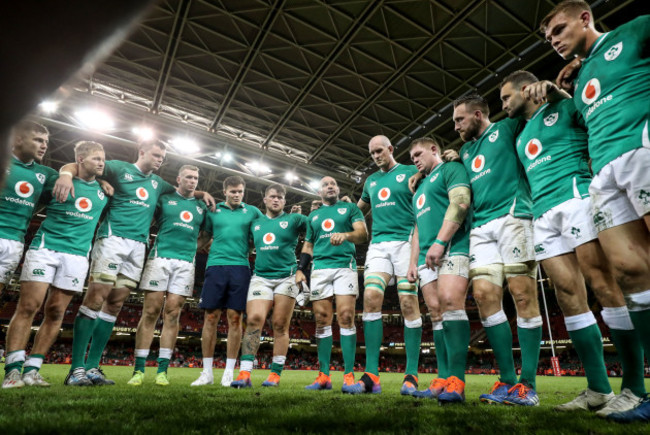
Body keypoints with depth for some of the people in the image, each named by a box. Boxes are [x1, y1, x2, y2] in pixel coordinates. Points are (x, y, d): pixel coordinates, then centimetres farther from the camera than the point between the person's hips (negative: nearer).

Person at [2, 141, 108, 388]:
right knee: (28, 307, -7)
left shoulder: (103, 191, 12)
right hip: (45, 247, -2)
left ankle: (32, 370, 8)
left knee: (55, 313, 1)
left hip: (77, 255, 3)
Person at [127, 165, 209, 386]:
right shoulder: (164, 199, 10)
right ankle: (138, 369, 4)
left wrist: (193, 247, 9)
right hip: (160, 257, -2)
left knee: (172, 313, 0)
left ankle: (162, 370, 5)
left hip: (185, 263, 2)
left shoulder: (201, 207, 17)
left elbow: (206, 234, 23)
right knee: (150, 312, -3)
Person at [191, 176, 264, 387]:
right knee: (210, 318, 1)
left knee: (235, 319, -1)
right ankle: (207, 372, 12)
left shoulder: (252, 211, 11)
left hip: (240, 268, 0)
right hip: (216, 266, 1)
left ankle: (229, 372, 10)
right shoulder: (213, 211, 13)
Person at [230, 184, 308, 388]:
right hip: (261, 277, 2)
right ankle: (244, 373, -12)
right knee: (254, 319, -14)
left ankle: (275, 374, 9)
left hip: (286, 277, -2)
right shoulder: (256, 223, 18)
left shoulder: (294, 219, 10)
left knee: (280, 325, 0)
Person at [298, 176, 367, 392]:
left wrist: (346, 235, -23)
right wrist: (300, 269, 12)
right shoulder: (313, 215, 24)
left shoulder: (350, 208, 14)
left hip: (345, 266, -3)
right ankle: (324, 376, 3)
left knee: (346, 317, -13)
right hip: (320, 268, 3)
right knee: (322, 321, -1)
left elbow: (363, 232, -1)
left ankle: (349, 375, -9)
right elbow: (307, 246, 25)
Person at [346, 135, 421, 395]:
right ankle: (371, 374, -8)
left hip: (405, 242, -4)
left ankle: (411, 374, 2)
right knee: (371, 298, -11)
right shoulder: (371, 181, 23)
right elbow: (360, 210, 37)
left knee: (408, 303, -7)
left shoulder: (411, 173, 7)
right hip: (378, 244, 4)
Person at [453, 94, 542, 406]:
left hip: (512, 215, -5)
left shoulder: (507, 129, 11)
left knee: (522, 293, -9)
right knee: (484, 294, -7)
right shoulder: (465, 150, 28)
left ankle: (527, 384, -1)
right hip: (480, 225, 6)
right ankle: (508, 380, 1)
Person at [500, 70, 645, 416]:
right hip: (543, 214, 7)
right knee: (568, 294, -1)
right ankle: (598, 389, 3)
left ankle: (635, 388, -5)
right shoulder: (520, 138, 29)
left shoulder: (564, 108, 11)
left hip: (575, 197, -6)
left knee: (603, 284, -12)